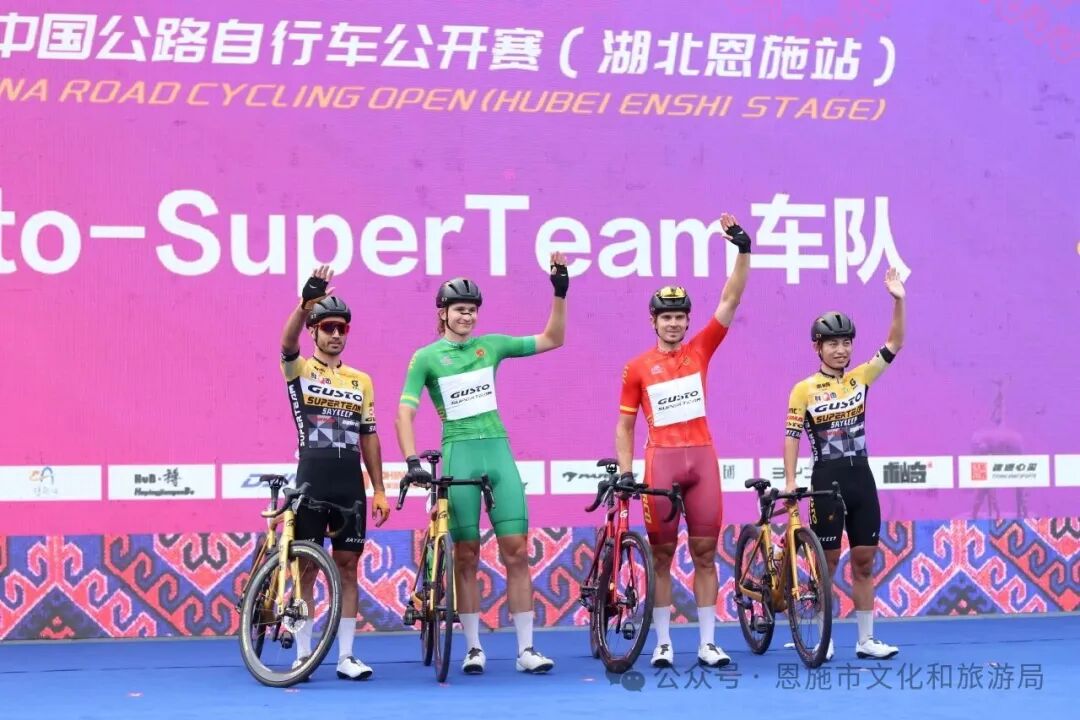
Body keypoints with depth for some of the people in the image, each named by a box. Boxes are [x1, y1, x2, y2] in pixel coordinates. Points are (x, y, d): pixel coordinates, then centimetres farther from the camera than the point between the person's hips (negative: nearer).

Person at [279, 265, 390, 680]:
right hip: (311, 481, -3)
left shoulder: (361, 381, 12)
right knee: (306, 567, 1)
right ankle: (303, 654, 8)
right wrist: (307, 301, -40)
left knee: (347, 566, 5)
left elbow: (368, 437, 13)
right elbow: (287, 341, -23)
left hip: (351, 484, 3)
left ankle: (346, 656, 9)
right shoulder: (300, 369, 1)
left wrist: (379, 490, 7)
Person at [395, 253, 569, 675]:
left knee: (517, 552, -4)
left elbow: (552, 340, 15)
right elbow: (405, 413, -4)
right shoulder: (426, 358, 2)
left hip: (498, 451, 2)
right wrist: (411, 461, -18)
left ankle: (526, 649, -2)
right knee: (466, 556, 1)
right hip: (459, 454, -2)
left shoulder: (490, 346, 11)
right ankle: (473, 648, 10)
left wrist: (560, 293, 4)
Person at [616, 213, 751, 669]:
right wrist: (625, 471, -2)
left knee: (705, 553, 3)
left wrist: (743, 249, -8)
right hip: (661, 460, -2)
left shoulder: (701, 350, 7)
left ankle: (707, 643, 7)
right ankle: (663, 643, 8)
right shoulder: (638, 368, 2)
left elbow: (730, 301, 0)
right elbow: (625, 424, 7)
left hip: (702, 457, 2)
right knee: (661, 554, 3)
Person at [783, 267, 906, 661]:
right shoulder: (804, 390, -4)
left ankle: (866, 640, 11)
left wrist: (898, 301, -13)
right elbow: (792, 436, -6)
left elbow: (894, 345, -1)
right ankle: (824, 640, 10)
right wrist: (790, 480, -15)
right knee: (828, 561, 1)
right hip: (826, 479, -4)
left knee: (864, 560, 5)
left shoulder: (860, 378, 5)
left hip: (860, 477, 4)